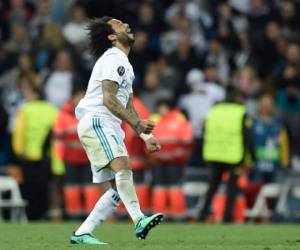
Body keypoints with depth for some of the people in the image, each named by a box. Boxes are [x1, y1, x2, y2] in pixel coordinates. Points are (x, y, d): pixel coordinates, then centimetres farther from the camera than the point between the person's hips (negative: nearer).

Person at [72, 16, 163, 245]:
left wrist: (146, 136, 21)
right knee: (122, 165, -29)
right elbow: (109, 100, -18)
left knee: (118, 189, 3)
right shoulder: (113, 58, -8)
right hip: (96, 121, -10)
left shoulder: (125, 64, 25)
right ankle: (139, 220, -44)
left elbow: (127, 106, 28)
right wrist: (136, 123, -25)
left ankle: (82, 233, 5)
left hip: (109, 127, 10)